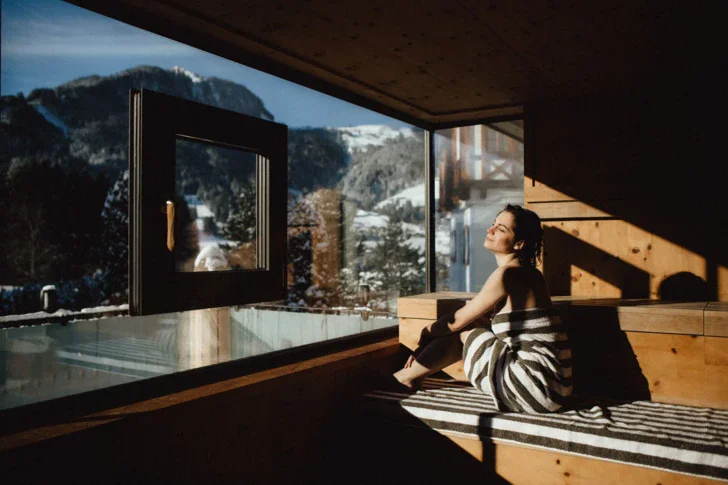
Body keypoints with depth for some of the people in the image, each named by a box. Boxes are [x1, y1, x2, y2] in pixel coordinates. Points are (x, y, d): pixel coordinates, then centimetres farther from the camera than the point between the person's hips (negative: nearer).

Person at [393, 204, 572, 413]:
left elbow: (457, 321, -10)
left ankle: (405, 378, 15)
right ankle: (410, 375, 17)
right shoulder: (523, 273, 12)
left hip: (539, 387, -9)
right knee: (470, 324, 9)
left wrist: (426, 333, 10)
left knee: (463, 330, -1)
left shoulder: (508, 274, -17)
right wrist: (424, 347, 13)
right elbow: (472, 319, 16)